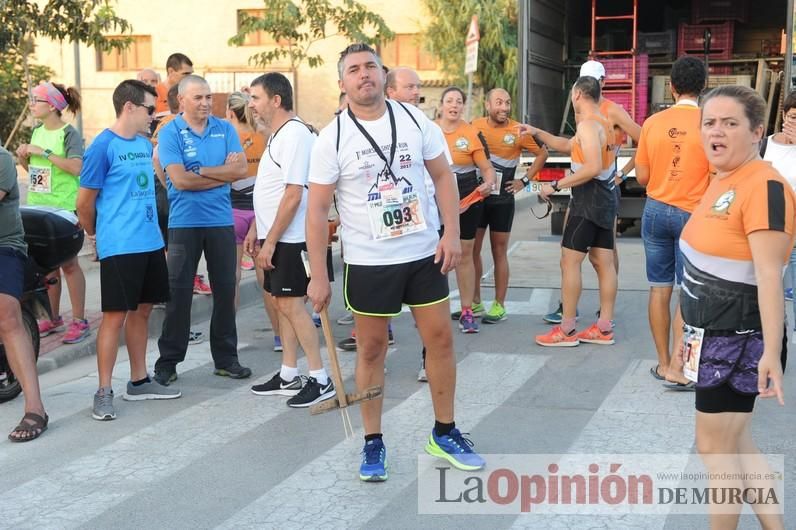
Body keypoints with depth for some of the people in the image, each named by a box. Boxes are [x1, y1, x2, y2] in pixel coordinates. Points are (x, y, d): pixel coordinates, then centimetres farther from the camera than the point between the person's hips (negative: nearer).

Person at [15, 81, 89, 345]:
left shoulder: (69, 133, -9)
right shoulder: (37, 131, 12)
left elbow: (76, 167, -23)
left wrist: (44, 153, -22)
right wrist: (23, 158, 0)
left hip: (64, 209, -7)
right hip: (38, 207, 7)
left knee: (68, 263, -2)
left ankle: (79, 321, 4)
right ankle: (53, 318, 21)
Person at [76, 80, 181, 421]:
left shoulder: (145, 144, 12)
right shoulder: (103, 146, -11)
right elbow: (85, 202, -7)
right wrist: (99, 233, 8)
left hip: (150, 243, 7)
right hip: (119, 248, -7)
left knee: (142, 310, 13)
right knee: (116, 315, -4)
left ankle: (139, 381, 25)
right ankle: (104, 392, 4)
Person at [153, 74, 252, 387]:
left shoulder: (225, 129, 6)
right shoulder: (170, 133, -4)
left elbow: (242, 169, -5)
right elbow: (180, 179, -15)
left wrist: (201, 171, -12)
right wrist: (224, 173, -9)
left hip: (221, 221, 3)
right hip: (184, 223, -3)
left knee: (225, 290, 9)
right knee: (178, 293, 2)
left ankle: (226, 358, 20)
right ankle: (167, 361, 11)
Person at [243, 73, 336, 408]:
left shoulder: (294, 134, -17)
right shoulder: (278, 134, 14)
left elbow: (293, 195, -22)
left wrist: (270, 241, -21)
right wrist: (256, 229, 19)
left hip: (290, 239, -10)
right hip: (275, 237, 10)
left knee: (290, 304, -8)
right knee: (283, 304, 12)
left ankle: (320, 380, -1)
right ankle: (288, 377, 20)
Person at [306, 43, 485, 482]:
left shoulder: (414, 120, -1)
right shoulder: (332, 139, -8)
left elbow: (443, 176, 7)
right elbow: (317, 209, -7)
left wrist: (452, 233, -5)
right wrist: (318, 276, -10)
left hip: (424, 253, 3)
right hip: (368, 262, -2)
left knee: (440, 338, 6)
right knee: (371, 349, 5)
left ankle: (444, 433, 22)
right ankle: (373, 443, 19)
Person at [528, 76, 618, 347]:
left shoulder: (587, 124, -16)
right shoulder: (602, 122, 16)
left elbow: (593, 168, -26)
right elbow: (568, 146, 28)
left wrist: (557, 185, -20)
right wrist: (537, 133, 24)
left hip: (588, 201, -10)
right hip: (604, 199, 10)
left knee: (570, 262, -5)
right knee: (604, 263, 9)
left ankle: (566, 330, -2)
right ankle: (604, 328, 13)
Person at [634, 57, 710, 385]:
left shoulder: (653, 123, -1)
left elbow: (642, 177, 5)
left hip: (656, 210, 3)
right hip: (693, 214, -3)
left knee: (659, 289, 10)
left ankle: (663, 364, 18)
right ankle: (677, 367, 3)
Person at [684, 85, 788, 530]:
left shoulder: (765, 186, -20)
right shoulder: (722, 180, 9)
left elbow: (769, 275, -27)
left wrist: (771, 352, -32)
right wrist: (697, 328, 23)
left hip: (740, 338, -10)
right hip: (717, 334, 10)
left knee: (715, 448, 2)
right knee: (736, 444, 17)